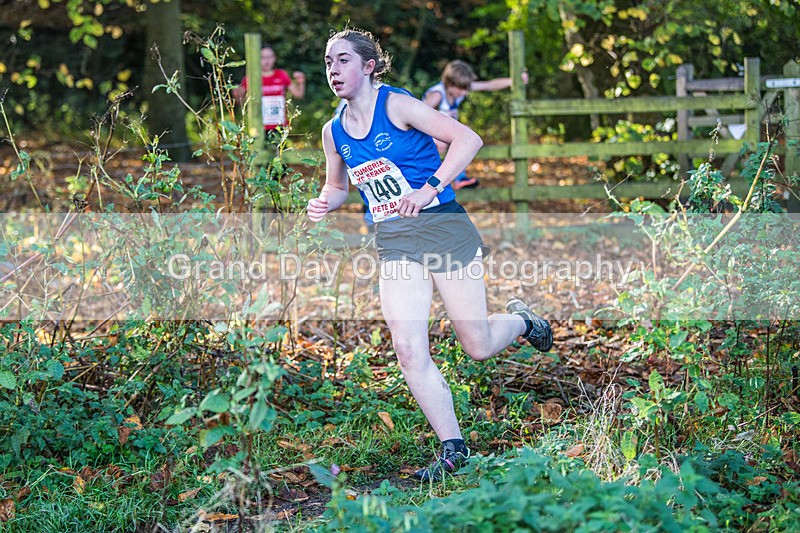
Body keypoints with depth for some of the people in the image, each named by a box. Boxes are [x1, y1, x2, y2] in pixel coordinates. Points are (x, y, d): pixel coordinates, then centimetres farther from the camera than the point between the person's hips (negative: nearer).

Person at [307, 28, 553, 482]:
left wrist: (429, 189, -23)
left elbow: (468, 139, -16)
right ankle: (453, 448, 0)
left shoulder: (395, 105, -10)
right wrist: (325, 204, 1)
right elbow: (338, 185, 24)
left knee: (479, 346, 1)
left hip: (442, 227, -5)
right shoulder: (334, 132, 8)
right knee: (408, 350, -11)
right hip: (394, 244, 5)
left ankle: (520, 320, 37)